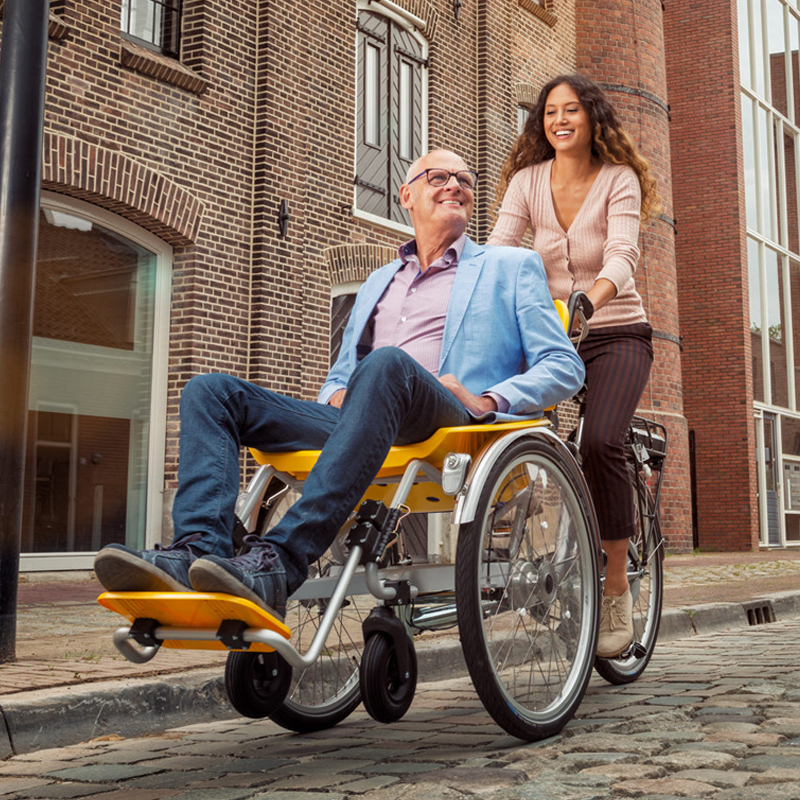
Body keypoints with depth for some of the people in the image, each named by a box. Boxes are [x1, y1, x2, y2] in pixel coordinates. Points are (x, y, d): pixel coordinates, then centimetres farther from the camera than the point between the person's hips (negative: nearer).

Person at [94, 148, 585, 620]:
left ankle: (278, 564, -48)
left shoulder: (511, 267, 21)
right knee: (210, 392, -12)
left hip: (447, 426, -5)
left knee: (386, 364, -39)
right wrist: (335, 398, 10)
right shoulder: (379, 281, 35)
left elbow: (565, 367, 12)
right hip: (353, 424, 5)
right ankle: (198, 552, -36)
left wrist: (488, 401, -6)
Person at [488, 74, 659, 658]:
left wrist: (590, 299, -43)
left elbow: (622, 256, -22)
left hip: (615, 334, -3)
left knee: (600, 441, -26)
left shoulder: (619, 180, -6)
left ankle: (617, 588, -13)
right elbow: (495, 253, -8)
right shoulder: (527, 181, 3)